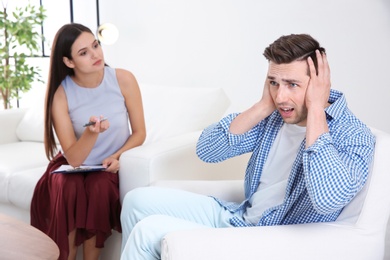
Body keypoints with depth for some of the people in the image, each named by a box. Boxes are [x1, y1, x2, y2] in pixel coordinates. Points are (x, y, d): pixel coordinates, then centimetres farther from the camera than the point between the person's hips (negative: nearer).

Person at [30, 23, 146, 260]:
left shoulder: (124, 79, -14)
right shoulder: (61, 95, -15)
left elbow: (139, 132, -3)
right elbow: (73, 158, -17)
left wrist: (118, 156, -20)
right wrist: (91, 132, -36)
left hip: (110, 167, 0)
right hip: (75, 167, 0)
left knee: (99, 187, -30)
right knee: (66, 189, -30)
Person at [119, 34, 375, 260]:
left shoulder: (354, 136, -19)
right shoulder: (274, 114, -2)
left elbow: (328, 200, -40)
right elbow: (206, 151, -6)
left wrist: (316, 109, -32)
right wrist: (263, 105, -16)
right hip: (238, 216, 7)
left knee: (149, 230, -14)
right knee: (138, 200, 8)